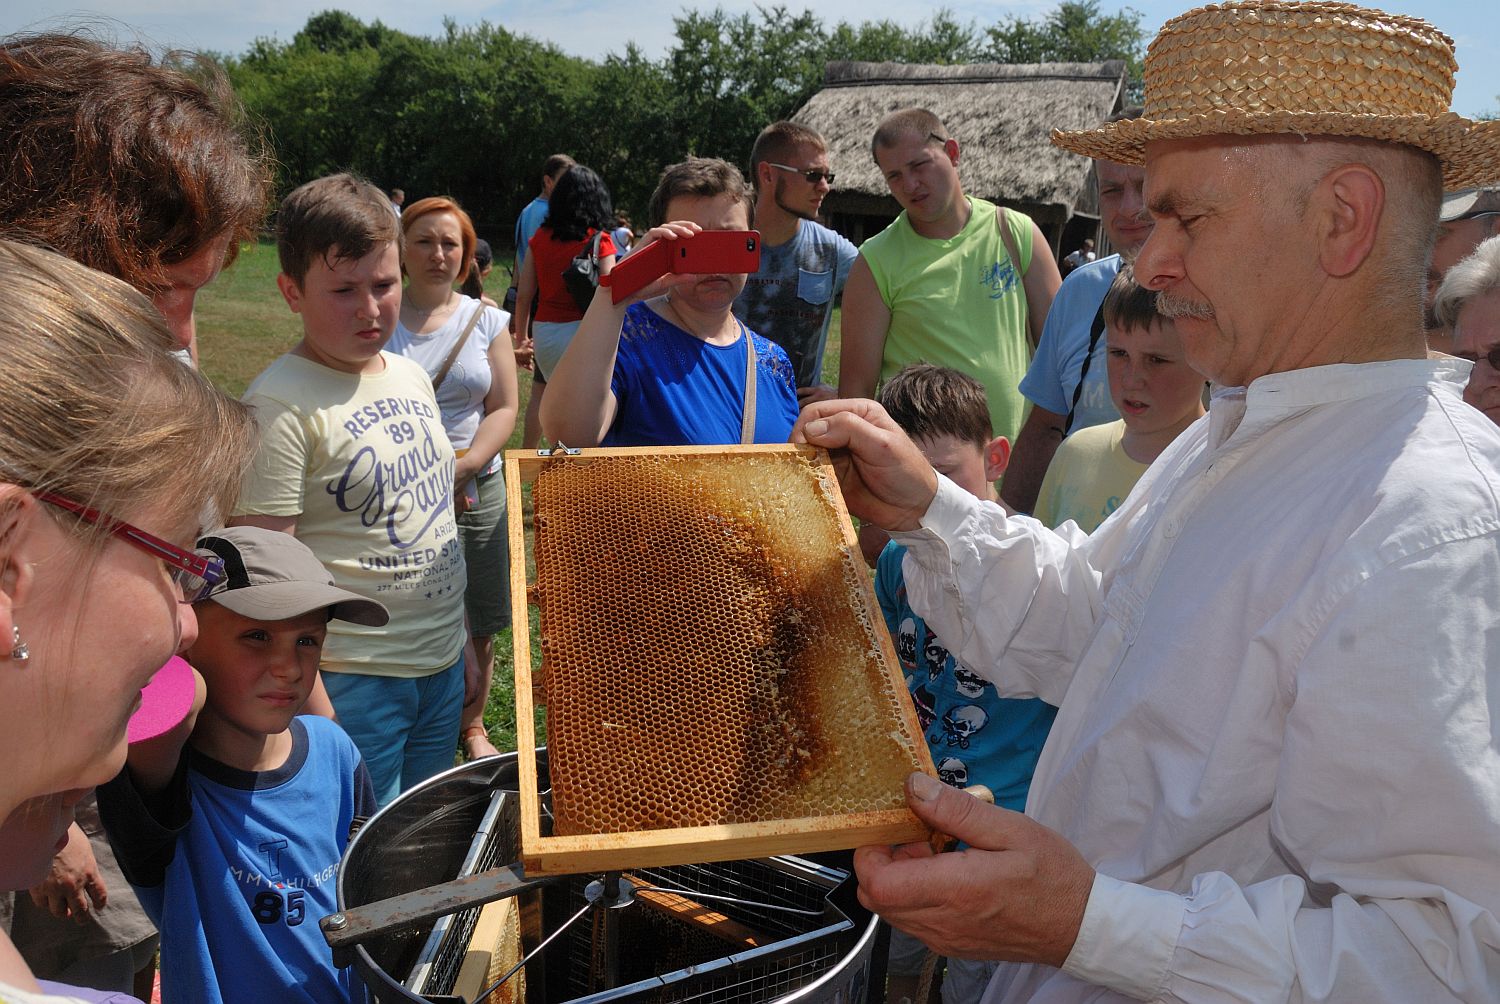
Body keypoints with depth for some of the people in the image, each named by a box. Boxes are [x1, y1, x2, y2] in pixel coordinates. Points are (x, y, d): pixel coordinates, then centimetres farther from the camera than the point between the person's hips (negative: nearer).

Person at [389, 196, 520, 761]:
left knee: (478, 625, 10)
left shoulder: (487, 321, 7)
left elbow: (504, 408, 2)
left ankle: (472, 726, 32)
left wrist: (462, 468, -13)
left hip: (476, 494, 2)